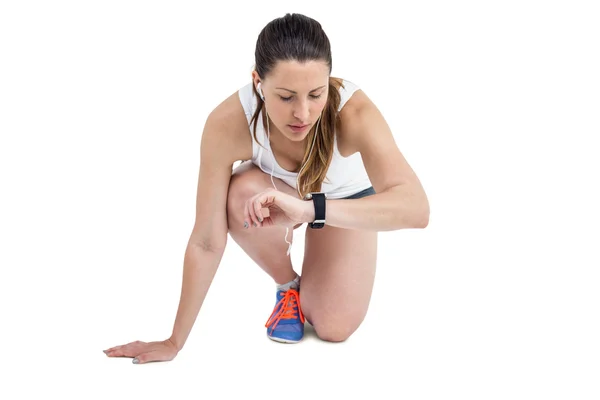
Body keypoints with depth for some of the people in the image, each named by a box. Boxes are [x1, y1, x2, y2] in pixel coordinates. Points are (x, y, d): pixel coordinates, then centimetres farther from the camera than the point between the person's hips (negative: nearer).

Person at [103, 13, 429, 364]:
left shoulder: (353, 110, -41)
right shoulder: (228, 124, -38)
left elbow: (416, 208, -53)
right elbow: (206, 242, -30)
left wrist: (310, 209, -65)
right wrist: (175, 342, -25)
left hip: (345, 198, 0)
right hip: (280, 189, 1)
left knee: (334, 328, -15)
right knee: (242, 197, -35)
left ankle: (310, 284, 22)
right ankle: (288, 287, -3)